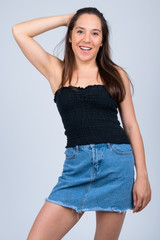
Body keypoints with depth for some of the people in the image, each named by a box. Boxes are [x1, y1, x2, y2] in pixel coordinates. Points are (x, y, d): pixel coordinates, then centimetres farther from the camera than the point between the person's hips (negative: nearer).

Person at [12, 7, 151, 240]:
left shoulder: (116, 74, 8)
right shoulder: (58, 72, 9)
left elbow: (131, 126, 7)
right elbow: (19, 31, 5)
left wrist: (142, 176, 1)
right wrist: (66, 18, 9)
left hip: (117, 164, 0)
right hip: (76, 167, 1)